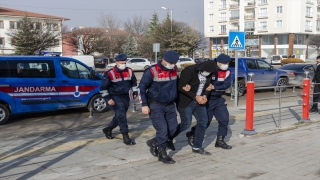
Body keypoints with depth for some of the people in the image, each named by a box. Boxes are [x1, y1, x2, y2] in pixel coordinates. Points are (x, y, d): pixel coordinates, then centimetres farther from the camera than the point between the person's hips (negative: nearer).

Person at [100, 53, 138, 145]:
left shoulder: (129, 71, 3)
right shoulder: (109, 73, -13)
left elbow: (134, 82, 21)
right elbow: (103, 87, -9)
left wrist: (134, 92, 17)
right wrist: (108, 99, -15)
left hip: (126, 97, 6)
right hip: (115, 98, -6)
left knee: (119, 116, 15)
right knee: (121, 116, -13)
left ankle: (108, 129, 37)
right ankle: (125, 137, -9)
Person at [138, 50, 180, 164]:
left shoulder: (174, 70, 3)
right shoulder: (152, 71, -16)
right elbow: (142, 87, -10)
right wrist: (144, 105, -13)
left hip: (170, 105, 6)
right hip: (156, 105, -6)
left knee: (173, 129, 6)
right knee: (162, 129, -9)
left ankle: (154, 142, 27)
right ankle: (162, 154, 9)